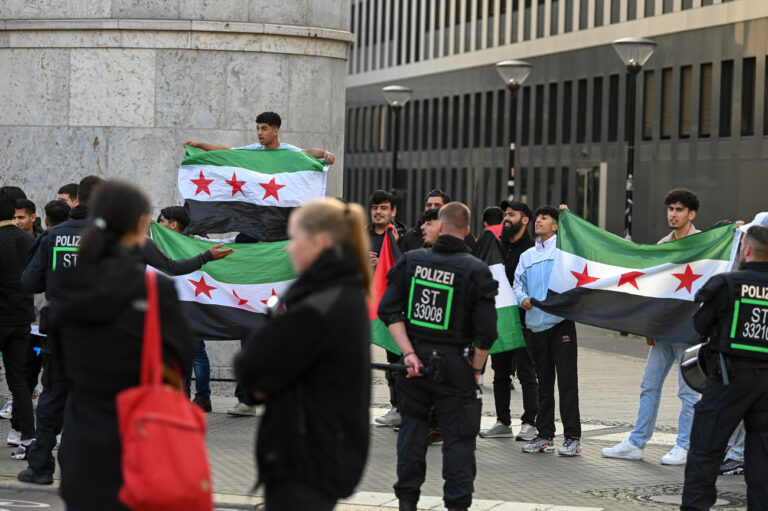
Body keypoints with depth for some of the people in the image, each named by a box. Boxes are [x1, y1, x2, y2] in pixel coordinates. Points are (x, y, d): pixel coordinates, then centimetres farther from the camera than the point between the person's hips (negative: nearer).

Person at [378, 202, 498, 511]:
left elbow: (389, 310, -3)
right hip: (453, 364, -3)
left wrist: (408, 352, -5)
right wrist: (476, 369, 0)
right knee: (458, 437, 6)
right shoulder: (476, 271, -8)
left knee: (412, 427, 15)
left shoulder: (410, 261, 1)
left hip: (415, 360, 3)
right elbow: (486, 330, -11)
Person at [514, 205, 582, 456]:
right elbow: (518, 283, 20)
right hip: (536, 325, 6)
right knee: (543, 383, 11)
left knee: (567, 381, -7)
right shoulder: (527, 256, 20)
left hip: (561, 322, -6)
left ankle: (573, 437, -5)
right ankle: (544, 435, 18)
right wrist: (522, 298, -1)